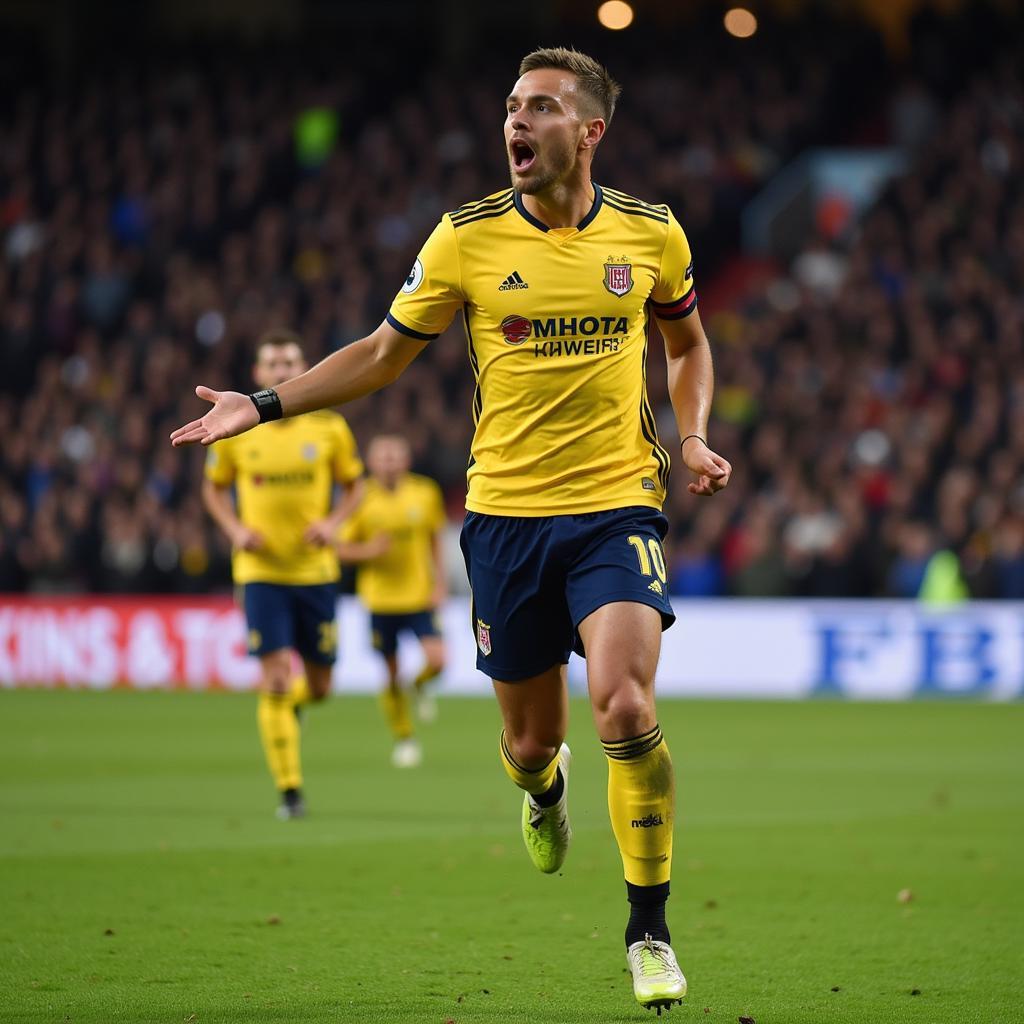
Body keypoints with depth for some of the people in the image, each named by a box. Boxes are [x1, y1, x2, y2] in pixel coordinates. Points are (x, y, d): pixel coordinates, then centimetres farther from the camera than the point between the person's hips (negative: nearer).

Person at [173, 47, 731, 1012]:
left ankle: (649, 932, -5)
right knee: (530, 735, 6)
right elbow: (383, 352, 9)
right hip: (505, 511, 1)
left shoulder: (651, 234, 1)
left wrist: (693, 437, 3)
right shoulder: (467, 238, -2)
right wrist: (263, 405, 1)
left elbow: (688, 343, 20)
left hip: (616, 506, -1)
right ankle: (545, 790, 48)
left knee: (625, 706, -21)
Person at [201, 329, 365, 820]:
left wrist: (332, 522, -8)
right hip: (261, 570, -2)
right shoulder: (234, 430, -3)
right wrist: (235, 529, -6)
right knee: (276, 677, -13)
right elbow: (214, 488, 11)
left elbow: (353, 484, 10)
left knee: (319, 686, 7)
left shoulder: (329, 427, -2)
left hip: (315, 569, 2)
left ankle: (290, 704, 45)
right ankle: (289, 791, -7)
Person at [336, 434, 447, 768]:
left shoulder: (425, 493, -1)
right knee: (391, 676, 4)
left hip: (420, 596, 1)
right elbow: (341, 549, -1)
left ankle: (420, 685, 20)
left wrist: (439, 583, 5)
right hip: (380, 600, -1)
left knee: (436, 660, -16)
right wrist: (368, 550, -20)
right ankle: (403, 739, 22)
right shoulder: (362, 500, -6)